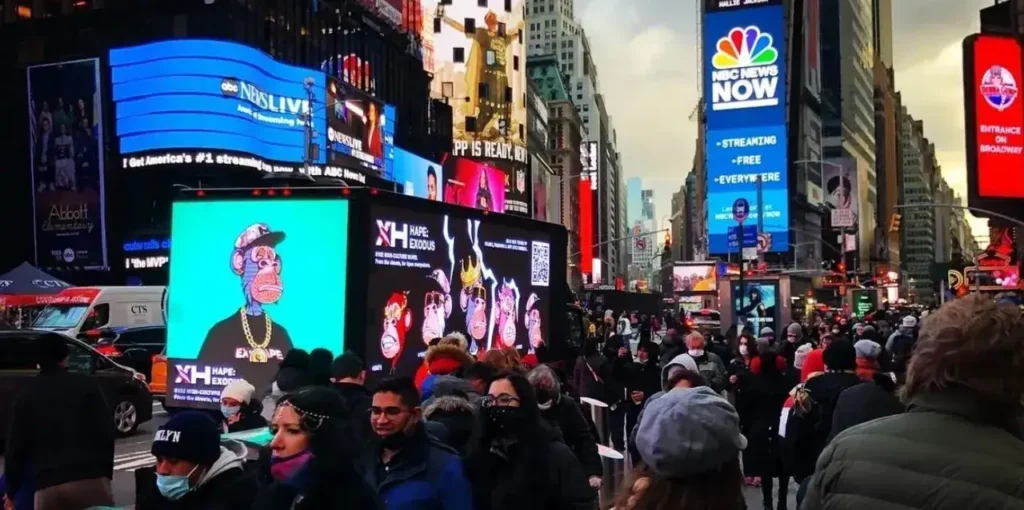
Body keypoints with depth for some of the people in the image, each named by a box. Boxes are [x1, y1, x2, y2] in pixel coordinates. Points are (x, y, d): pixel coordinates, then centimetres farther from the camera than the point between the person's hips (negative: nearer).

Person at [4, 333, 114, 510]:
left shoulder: (26, 393, 11)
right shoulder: (86, 385, 5)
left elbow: (15, 446, 12)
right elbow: (106, 432, 2)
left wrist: (11, 490, 23)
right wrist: (105, 473, 12)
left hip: (48, 486, 2)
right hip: (91, 480, -2)